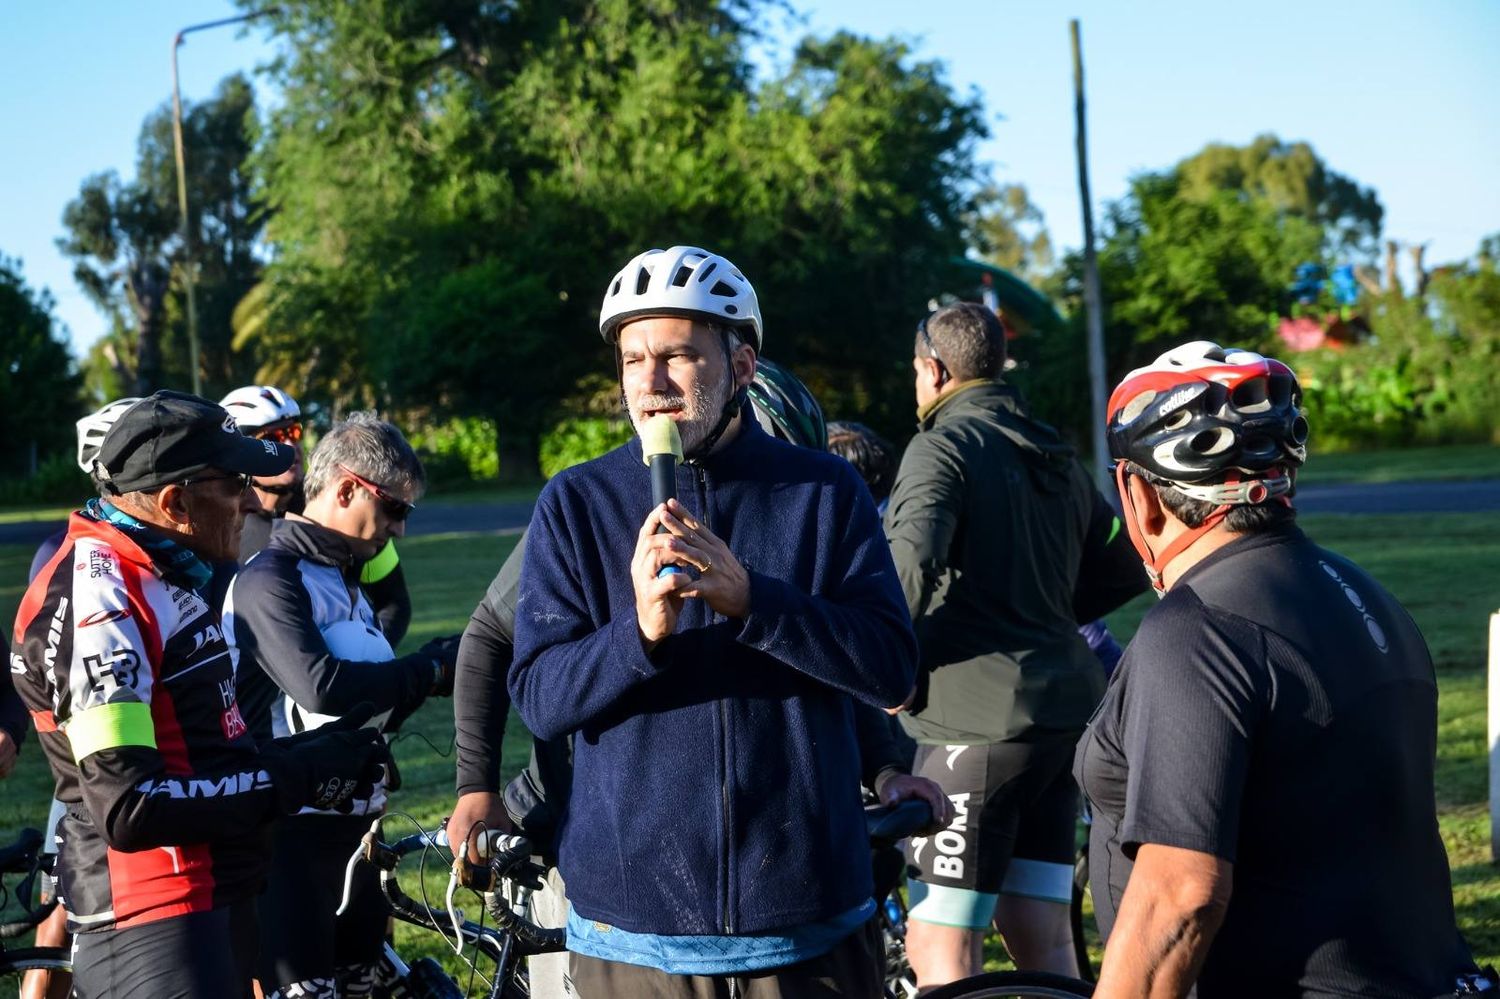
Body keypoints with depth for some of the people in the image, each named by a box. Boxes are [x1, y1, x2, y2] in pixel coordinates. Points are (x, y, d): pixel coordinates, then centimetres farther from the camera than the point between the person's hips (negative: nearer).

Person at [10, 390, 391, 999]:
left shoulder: (168, 577, 12)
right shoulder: (96, 600, -20)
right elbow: (131, 808, -26)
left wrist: (313, 755, 5)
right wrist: (299, 778, -20)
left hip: (216, 895, 10)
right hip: (151, 921, -10)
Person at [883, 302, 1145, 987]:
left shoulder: (942, 447, -8)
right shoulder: (1057, 459, 17)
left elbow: (911, 565, -23)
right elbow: (1124, 571, 22)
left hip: (980, 719, -8)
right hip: (1064, 711, 8)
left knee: (937, 952, -5)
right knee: (1043, 944, 13)